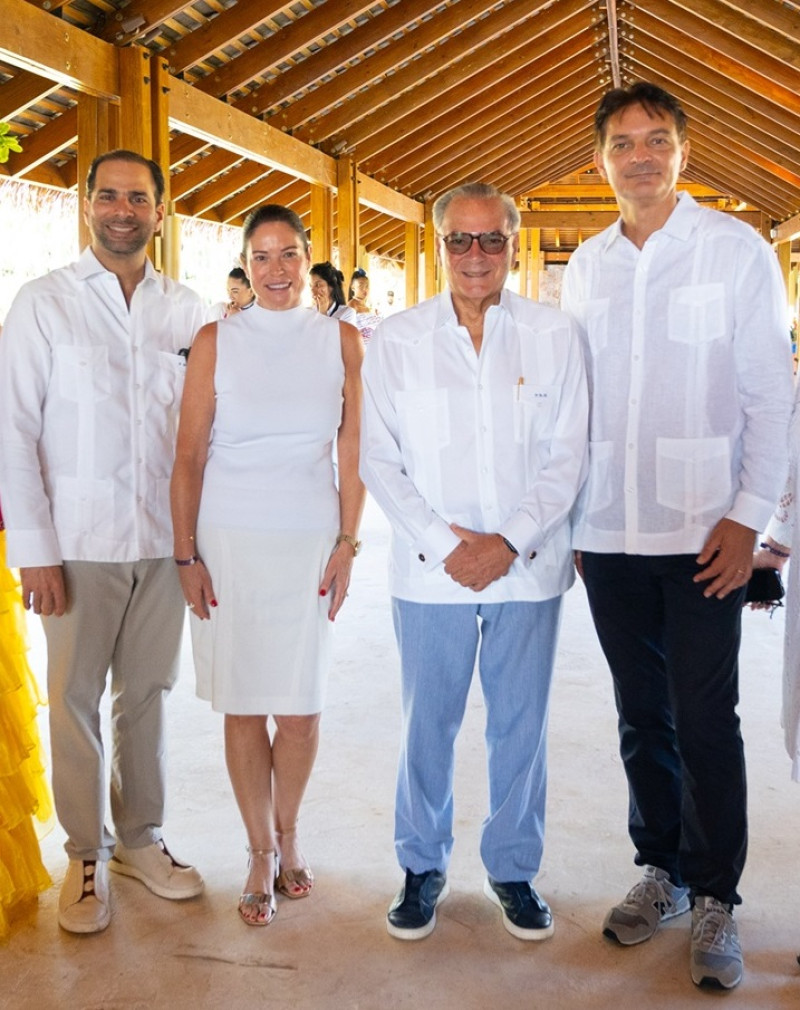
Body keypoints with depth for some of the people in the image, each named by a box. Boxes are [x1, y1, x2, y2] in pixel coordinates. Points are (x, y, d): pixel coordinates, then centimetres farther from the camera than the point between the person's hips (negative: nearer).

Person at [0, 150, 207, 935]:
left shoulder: (186, 311, 6)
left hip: (164, 539, 2)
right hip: (79, 542, -2)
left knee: (147, 693, 11)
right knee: (75, 699, 6)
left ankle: (140, 838, 27)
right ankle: (87, 854, 22)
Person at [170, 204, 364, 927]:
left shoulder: (341, 340, 5)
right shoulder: (216, 341, 3)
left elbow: (354, 453, 5)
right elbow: (189, 455, 2)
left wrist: (347, 544, 0)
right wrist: (187, 554, -2)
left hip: (311, 541, 1)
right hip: (228, 539, 0)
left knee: (300, 708, 3)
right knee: (243, 705, 4)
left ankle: (287, 833, 28)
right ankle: (262, 851, 21)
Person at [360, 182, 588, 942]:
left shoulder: (553, 336, 3)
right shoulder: (394, 341, 3)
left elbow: (565, 456, 1)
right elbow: (378, 459, 0)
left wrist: (508, 542, -10)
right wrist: (443, 543, -9)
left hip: (528, 567, 1)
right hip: (429, 570, 0)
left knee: (520, 724, 10)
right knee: (427, 724, 8)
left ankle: (513, 868, 29)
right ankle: (422, 868, 27)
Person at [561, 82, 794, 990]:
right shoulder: (585, 268, 11)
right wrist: (566, 515, 9)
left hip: (702, 535, -3)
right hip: (608, 534, 4)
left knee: (705, 720, -2)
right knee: (640, 715, 12)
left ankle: (714, 899, 13)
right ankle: (661, 868, 27)